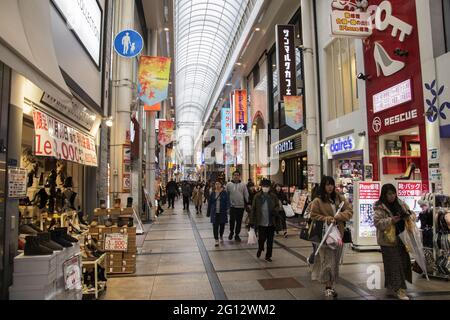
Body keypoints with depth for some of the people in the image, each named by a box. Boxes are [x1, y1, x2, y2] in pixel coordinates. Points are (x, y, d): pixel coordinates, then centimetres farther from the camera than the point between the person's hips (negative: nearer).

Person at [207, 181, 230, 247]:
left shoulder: (224, 193, -2)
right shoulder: (212, 193, 4)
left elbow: (227, 201, -6)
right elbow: (209, 203, 9)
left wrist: (228, 208, -22)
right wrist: (208, 212, 10)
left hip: (222, 212, -1)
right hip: (214, 212, 1)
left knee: (222, 225, 10)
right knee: (215, 226, -3)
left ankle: (221, 236, 37)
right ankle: (216, 240, 6)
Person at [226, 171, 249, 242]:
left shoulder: (243, 185, 5)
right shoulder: (229, 184, 1)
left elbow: (246, 195, 6)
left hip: (241, 206, 1)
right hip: (232, 206, -1)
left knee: (239, 221, 7)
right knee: (232, 220, 0)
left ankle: (237, 235, 21)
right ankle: (231, 232, 25)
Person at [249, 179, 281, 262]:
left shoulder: (273, 196, 0)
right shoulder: (257, 196, -2)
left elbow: (277, 206, 9)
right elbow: (253, 209, 0)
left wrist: (275, 210, -15)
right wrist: (252, 221, -2)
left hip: (271, 223, 2)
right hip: (261, 222, -1)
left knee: (270, 240, 9)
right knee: (261, 238, 1)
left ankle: (268, 256, 25)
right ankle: (260, 249, 34)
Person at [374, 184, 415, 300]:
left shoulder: (400, 203, 8)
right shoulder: (379, 207, -11)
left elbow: (412, 214, 14)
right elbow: (377, 222, -16)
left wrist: (410, 217, -8)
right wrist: (391, 220, -26)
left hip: (401, 238, 7)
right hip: (388, 240, -7)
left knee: (403, 261, 13)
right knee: (394, 263, -4)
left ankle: (391, 284, 29)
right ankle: (398, 288, 3)